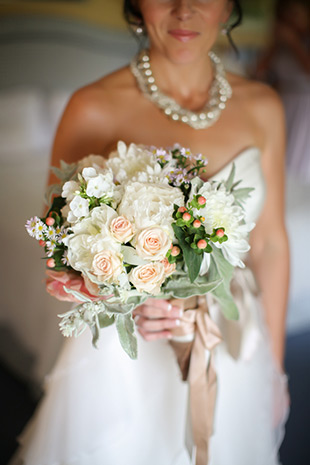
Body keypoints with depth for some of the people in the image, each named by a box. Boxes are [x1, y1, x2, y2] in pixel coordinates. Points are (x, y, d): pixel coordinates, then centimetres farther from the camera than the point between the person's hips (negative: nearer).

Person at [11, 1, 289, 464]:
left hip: (232, 356, 3)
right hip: (123, 359, -2)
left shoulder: (262, 107, -5)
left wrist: (274, 366, 8)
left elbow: (270, 244, 2)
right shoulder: (95, 109, -15)